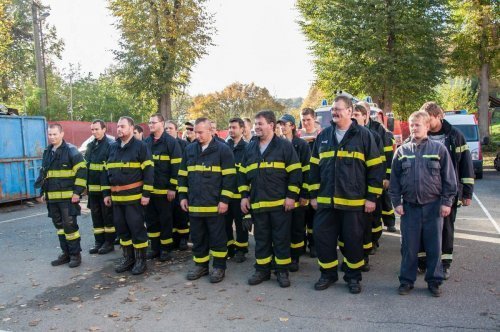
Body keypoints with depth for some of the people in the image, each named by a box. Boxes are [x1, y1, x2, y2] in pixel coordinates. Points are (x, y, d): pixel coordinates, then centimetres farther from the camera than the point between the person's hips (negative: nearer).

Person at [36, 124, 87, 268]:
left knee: (69, 225, -4)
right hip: (52, 197, 7)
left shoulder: (70, 150, -8)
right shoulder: (47, 152, 14)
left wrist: (77, 191, -16)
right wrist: (44, 192, 18)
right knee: (59, 225, 12)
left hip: (67, 196, -7)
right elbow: (44, 174, 24)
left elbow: (82, 171, -12)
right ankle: (66, 253, 23)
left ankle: (75, 254, 7)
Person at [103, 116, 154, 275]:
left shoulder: (140, 146, -7)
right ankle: (128, 257, 25)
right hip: (116, 196, 6)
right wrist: (107, 193, 13)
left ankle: (141, 260, 12)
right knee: (121, 228, 12)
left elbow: (148, 171, -10)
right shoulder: (113, 147, 12)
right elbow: (107, 172, 16)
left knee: (137, 228, -1)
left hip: (134, 196, -6)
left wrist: (146, 194, -15)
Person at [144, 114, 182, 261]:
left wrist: (172, 187, -13)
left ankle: (166, 249, 15)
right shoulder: (146, 142, 10)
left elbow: (176, 166, -10)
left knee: (165, 220, 4)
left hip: (164, 189, -5)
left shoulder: (171, 142, -7)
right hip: (148, 189, 6)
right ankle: (154, 247, 24)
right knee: (151, 219, 12)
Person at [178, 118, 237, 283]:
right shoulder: (189, 149, 9)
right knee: (197, 237, 14)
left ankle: (219, 267, 19)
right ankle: (200, 265, 28)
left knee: (217, 237, 6)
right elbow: (183, 175, 15)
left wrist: (225, 200, -12)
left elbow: (229, 176, -8)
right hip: (194, 204, 5)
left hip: (215, 204, -5)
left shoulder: (223, 149, -6)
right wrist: (183, 196, 8)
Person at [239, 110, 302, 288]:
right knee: (261, 238, 12)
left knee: (281, 238, 4)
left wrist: (291, 196, -11)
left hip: (280, 202, -4)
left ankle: (282, 271, 16)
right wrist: (244, 196, 9)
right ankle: (262, 270, 23)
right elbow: (243, 174, 16)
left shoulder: (284, 145, -3)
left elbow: (295, 172, -6)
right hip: (257, 203, 4)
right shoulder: (250, 148, 11)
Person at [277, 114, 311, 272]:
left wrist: (305, 194, -11)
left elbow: (307, 170, -6)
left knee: (297, 227, 4)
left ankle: (294, 258, 15)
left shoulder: (302, 145, -2)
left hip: (297, 194, -3)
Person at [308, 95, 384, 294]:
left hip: (354, 202, -3)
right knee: (322, 237, 6)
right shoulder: (323, 136, 9)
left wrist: (372, 197, -5)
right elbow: (314, 167, 13)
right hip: (325, 201, 4)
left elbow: (375, 168, -2)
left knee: (353, 240, 7)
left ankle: (353, 276, 26)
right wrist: (314, 195, 10)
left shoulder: (364, 135, -3)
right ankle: (328, 274, 25)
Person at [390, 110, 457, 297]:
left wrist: (446, 201, -4)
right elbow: (394, 179, 6)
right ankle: (407, 280, 19)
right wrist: (396, 202, 0)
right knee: (409, 246, 6)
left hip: (433, 206, -1)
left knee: (434, 246, 7)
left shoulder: (438, 149, 0)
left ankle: (434, 281, 22)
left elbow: (449, 178, 1)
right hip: (409, 206, 1)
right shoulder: (402, 151, 4)